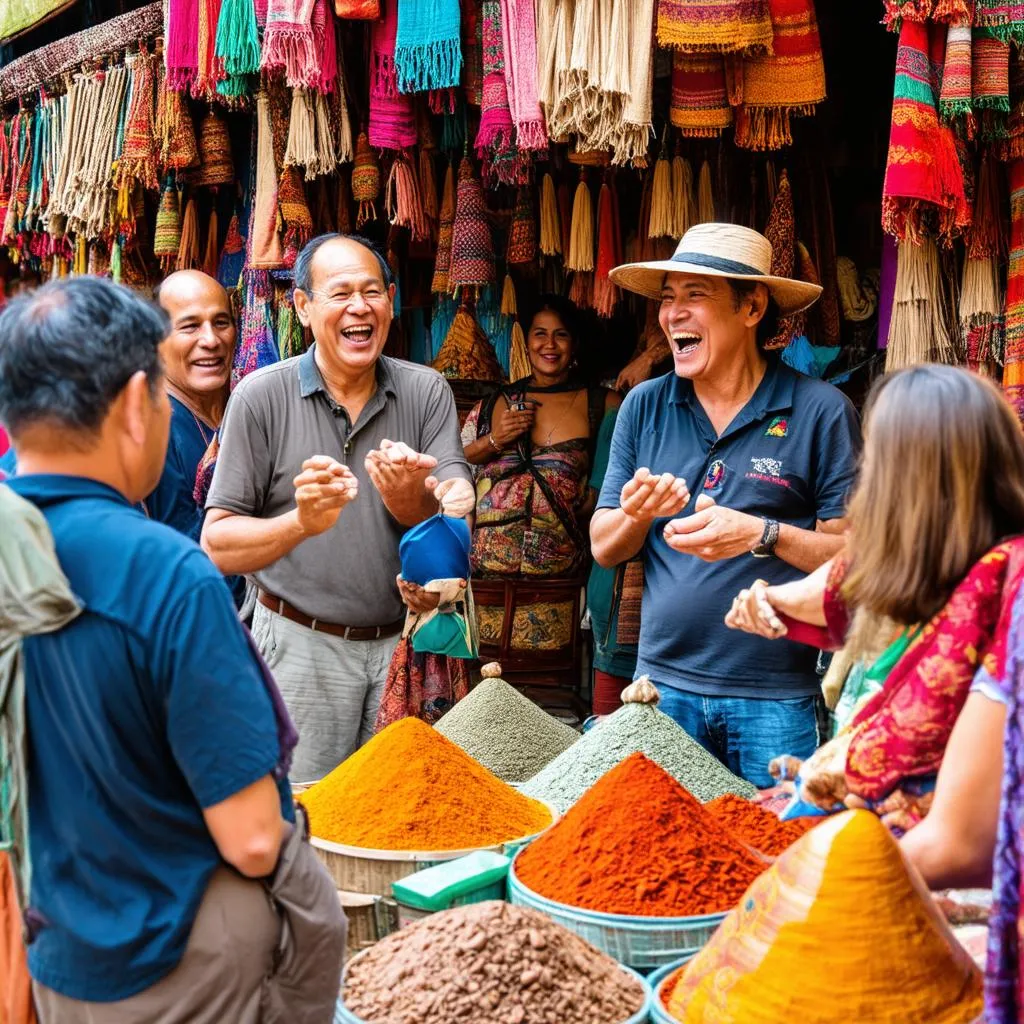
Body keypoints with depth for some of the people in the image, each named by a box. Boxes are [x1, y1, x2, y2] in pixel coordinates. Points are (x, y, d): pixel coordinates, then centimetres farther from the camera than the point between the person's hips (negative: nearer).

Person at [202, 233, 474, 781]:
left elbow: (460, 512, -9)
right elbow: (218, 545, -9)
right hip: (301, 646, -2)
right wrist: (301, 522, -27)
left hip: (404, 641, 3)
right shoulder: (262, 396, -7)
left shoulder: (427, 391, 0)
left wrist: (412, 501, -31)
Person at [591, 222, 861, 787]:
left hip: (778, 697, -3)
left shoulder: (820, 410, -6)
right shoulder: (643, 407, 5)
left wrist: (763, 535, -20)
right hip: (664, 683, 3)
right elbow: (603, 548, 7)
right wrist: (635, 513, -13)